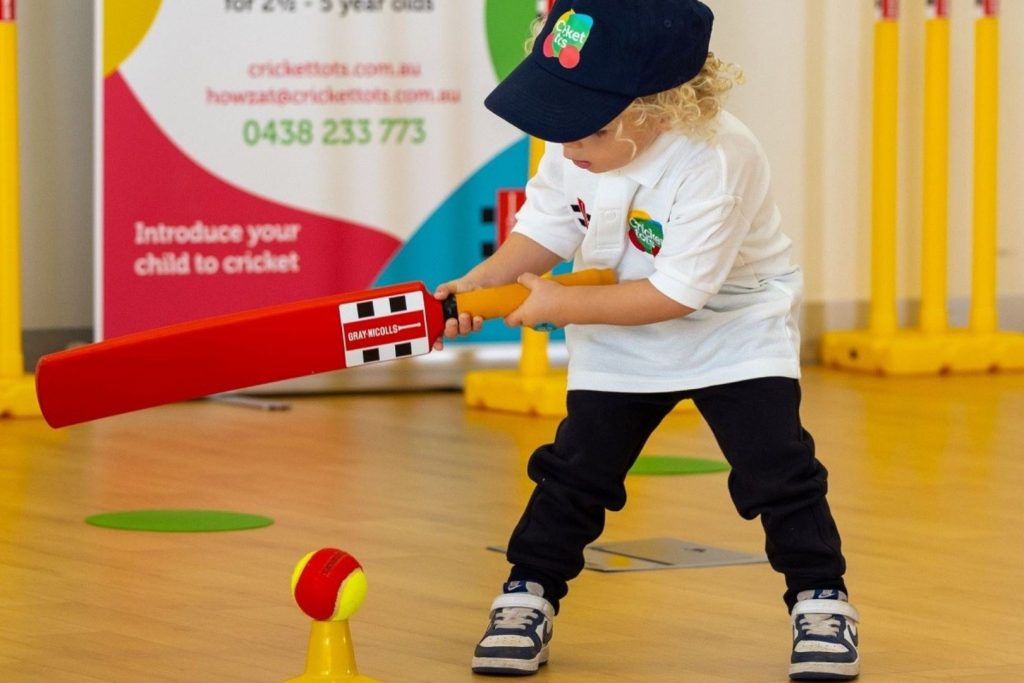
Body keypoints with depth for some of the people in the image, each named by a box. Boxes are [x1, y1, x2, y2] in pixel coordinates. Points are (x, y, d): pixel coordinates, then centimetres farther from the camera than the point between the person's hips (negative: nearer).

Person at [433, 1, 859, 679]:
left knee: (778, 467, -9)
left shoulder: (715, 161, -35)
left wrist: (563, 305, -29)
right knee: (574, 470, 1)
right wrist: (481, 283, -22)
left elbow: (677, 292, -33)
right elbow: (545, 231, -4)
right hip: (620, 339, 5)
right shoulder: (573, 150, -17)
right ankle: (528, 596, 14)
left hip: (736, 332, -4)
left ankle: (821, 599, 7)